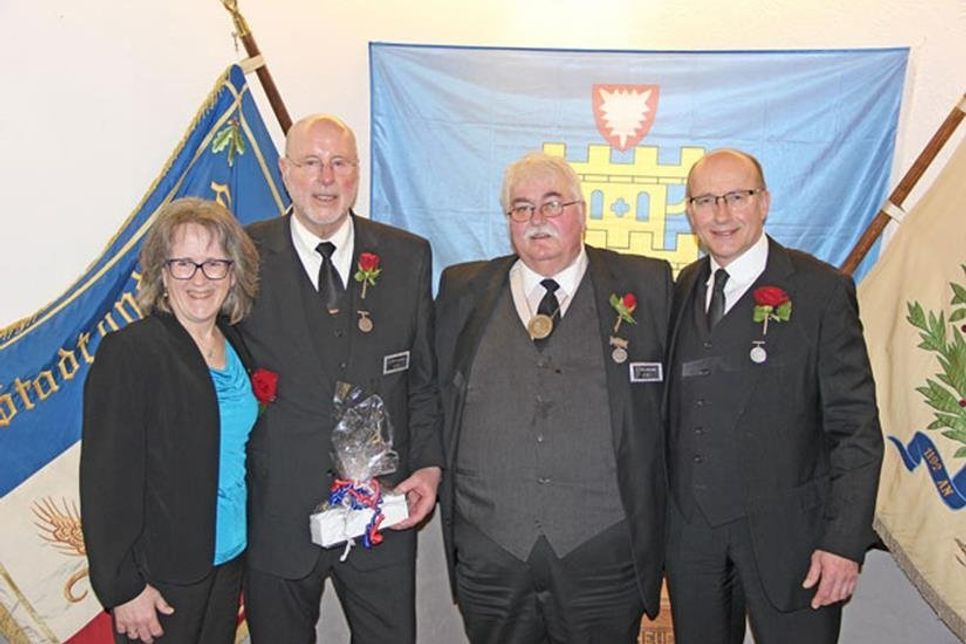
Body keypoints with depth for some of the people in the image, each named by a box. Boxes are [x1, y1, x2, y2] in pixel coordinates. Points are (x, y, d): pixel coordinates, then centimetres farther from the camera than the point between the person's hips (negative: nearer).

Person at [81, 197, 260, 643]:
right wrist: (123, 588, -15)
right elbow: (106, 480, -16)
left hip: (231, 560, 6)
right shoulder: (128, 351, -16)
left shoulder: (236, 346, 4)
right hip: (161, 575, -6)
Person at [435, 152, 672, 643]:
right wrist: (434, 481, 5)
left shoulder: (645, 285, 2)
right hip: (488, 550, 2)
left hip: (604, 553, -1)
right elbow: (436, 393, 12)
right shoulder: (462, 290, 7)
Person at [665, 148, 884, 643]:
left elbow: (856, 427, -10)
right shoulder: (683, 288, 6)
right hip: (690, 528, 4)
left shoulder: (822, 290, -8)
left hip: (785, 530, -4)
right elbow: (676, 408, 9)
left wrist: (845, 541, -14)